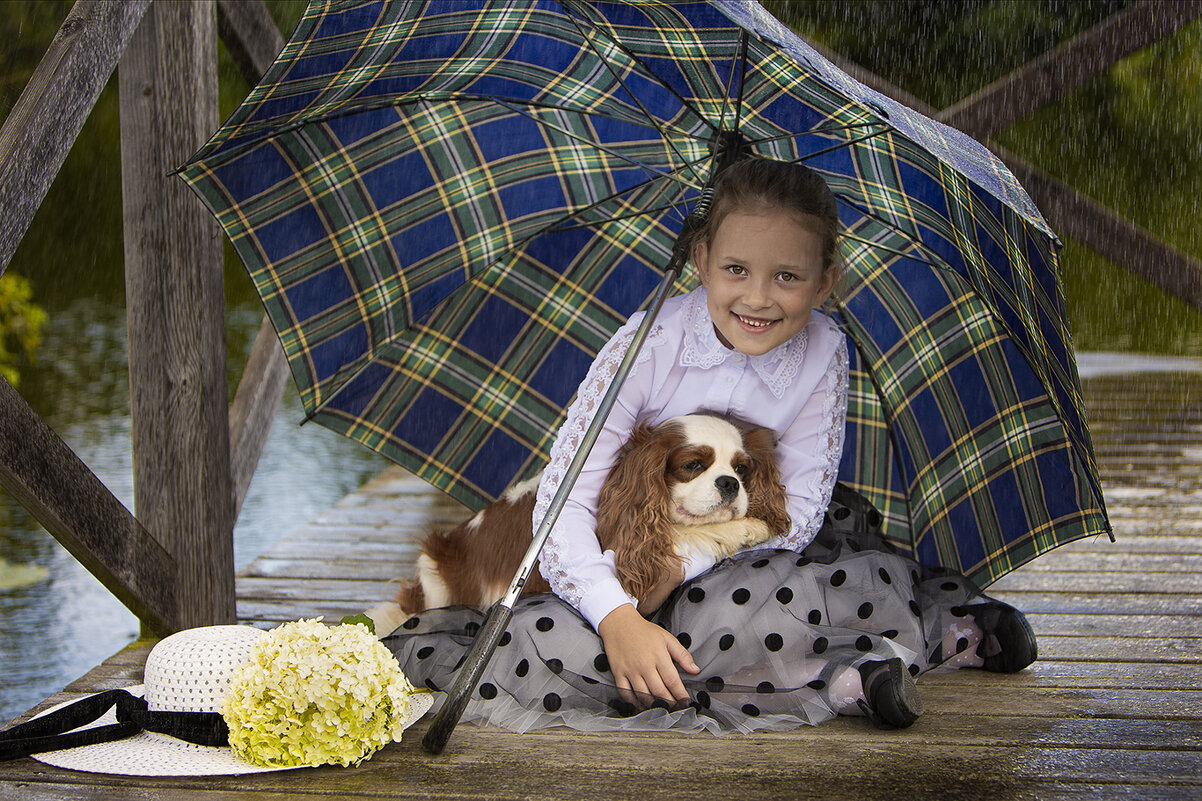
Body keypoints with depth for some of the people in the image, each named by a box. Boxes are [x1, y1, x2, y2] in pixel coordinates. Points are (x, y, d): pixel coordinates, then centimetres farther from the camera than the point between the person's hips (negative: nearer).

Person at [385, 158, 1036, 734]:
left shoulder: (822, 354, -10)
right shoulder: (649, 345, -20)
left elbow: (798, 510, -13)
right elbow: (563, 503, -24)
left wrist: (681, 564, -27)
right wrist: (617, 618, -40)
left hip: (750, 563, 0)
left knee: (879, 578, -34)